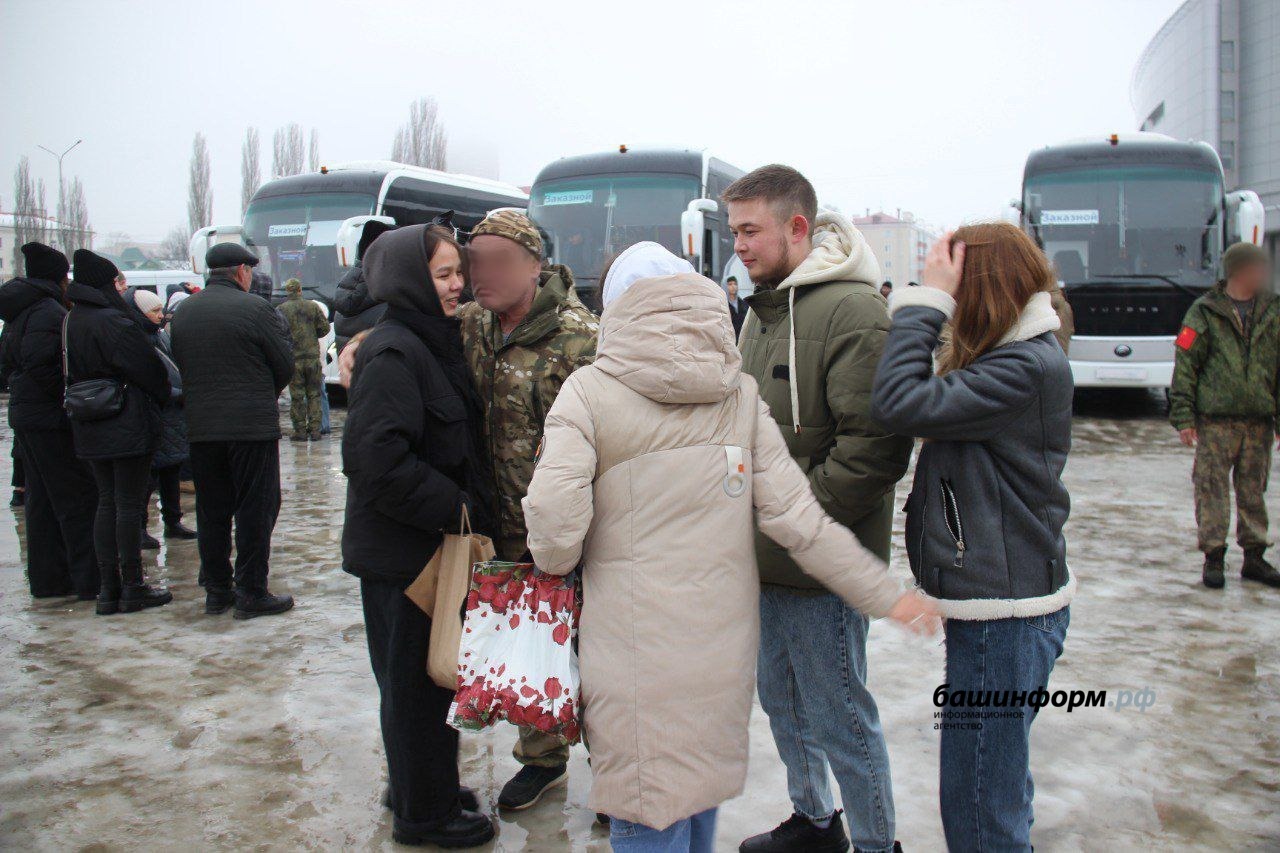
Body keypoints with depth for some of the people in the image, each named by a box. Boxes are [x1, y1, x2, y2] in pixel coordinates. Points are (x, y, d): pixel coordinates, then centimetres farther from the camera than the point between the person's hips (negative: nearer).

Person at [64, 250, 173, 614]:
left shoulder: (71, 322, 9)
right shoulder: (114, 322, -17)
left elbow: (72, 375, 15)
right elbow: (148, 370, -13)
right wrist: (164, 398, 5)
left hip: (90, 430, 8)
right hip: (128, 427, -8)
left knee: (107, 503, 12)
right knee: (129, 505, -1)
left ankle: (108, 588, 15)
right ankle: (133, 587, 6)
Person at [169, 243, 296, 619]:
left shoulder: (182, 312, 9)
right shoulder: (255, 308, -9)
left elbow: (181, 366, 13)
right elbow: (285, 366, -5)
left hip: (200, 428, 6)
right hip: (252, 425, -5)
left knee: (211, 511, 12)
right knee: (255, 509, 2)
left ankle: (216, 591, 20)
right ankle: (251, 594, 6)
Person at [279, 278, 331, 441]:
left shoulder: (280, 310, -4)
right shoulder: (313, 306, 2)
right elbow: (324, 328, 4)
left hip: (293, 358, -2)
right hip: (312, 356, 2)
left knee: (296, 396, 4)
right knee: (314, 394, 9)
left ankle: (300, 431, 5)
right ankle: (314, 430, 7)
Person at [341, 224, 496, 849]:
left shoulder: (434, 342, 12)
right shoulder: (392, 352, -18)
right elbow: (376, 457, -28)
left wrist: (467, 508, 10)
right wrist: (454, 508, -21)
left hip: (433, 542, 9)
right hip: (404, 549, -9)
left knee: (432, 675, 21)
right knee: (416, 681, 5)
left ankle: (420, 789, 38)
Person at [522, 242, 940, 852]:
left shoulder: (588, 392, -9)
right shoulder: (739, 394, 2)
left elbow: (554, 529, -18)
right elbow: (795, 518, -3)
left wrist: (559, 562, 5)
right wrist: (885, 594, 5)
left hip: (637, 649, -4)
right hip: (723, 641, 5)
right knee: (701, 788, 25)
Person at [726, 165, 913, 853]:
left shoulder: (852, 310, -17)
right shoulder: (761, 309, 11)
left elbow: (874, 445, -24)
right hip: (768, 561, 9)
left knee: (840, 719, 6)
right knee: (781, 702, 22)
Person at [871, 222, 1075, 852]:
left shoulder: (1028, 368, -21)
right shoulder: (1021, 356, 12)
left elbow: (900, 404, -28)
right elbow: (936, 409, 7)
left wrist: (925, 301, -19)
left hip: (1003, 613, -10)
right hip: (1001, 600, 10)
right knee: (998, 790, 26)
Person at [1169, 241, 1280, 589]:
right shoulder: (1205, 312, -2)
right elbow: (1185, 365, -3)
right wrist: (1183, 417, -9)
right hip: (1216, 418, -4)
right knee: (1212, 487, -2)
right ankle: (1213, 557, 7)